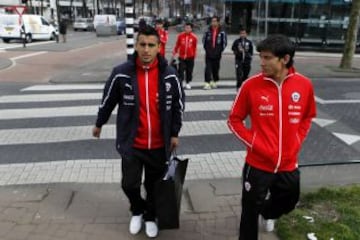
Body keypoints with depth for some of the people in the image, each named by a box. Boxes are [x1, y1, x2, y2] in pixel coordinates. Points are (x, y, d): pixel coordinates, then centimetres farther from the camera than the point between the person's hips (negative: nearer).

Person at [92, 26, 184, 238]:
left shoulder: (169, 75, -8)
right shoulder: (121, 73, -11)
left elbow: (178, 104, 4)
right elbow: (108, 100, 4)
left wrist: (175, 133, 6)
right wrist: (99, 124, 16)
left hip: (159, 144, 1)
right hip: (132, 143, -1)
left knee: (155, 184, 15)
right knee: (129, 184, 7)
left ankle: (151, 216, 41)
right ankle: (137, 211, 39)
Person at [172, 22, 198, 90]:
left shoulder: (194, 37, -4)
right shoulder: (180, 35, -3)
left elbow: (195, 47, 6)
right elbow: (177, 45, 7)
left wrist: (194, 55, 11)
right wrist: (174, 53, 9)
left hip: (190, 57, 0)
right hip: (181, 57, 0)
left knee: (189, 70, 8)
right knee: (181, 70, -3)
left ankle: (188, 83, 21)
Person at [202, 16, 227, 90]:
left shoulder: (222, 32, -4)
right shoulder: (208, 31, 2)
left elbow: (224, 42, 3)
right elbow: (204, 40, 11)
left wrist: (220, 50, 1)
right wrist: (206, 49, 5)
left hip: (217, 55, 0)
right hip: (208, 54, 0)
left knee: (216, 69, 10)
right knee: (208, 69, -7)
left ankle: (214, 82, 26)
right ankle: (207, 83, -8)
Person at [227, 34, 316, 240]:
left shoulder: (304, 85, -7)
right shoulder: (251, 85, -14)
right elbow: (234, 120, -4)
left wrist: (297, 142, 0)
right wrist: (254, 143, -13)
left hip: (289, 164, 4)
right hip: (258, 164, -3)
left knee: (288, 202, 26)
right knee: (250, 212, 10)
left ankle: (267, 213, 60)